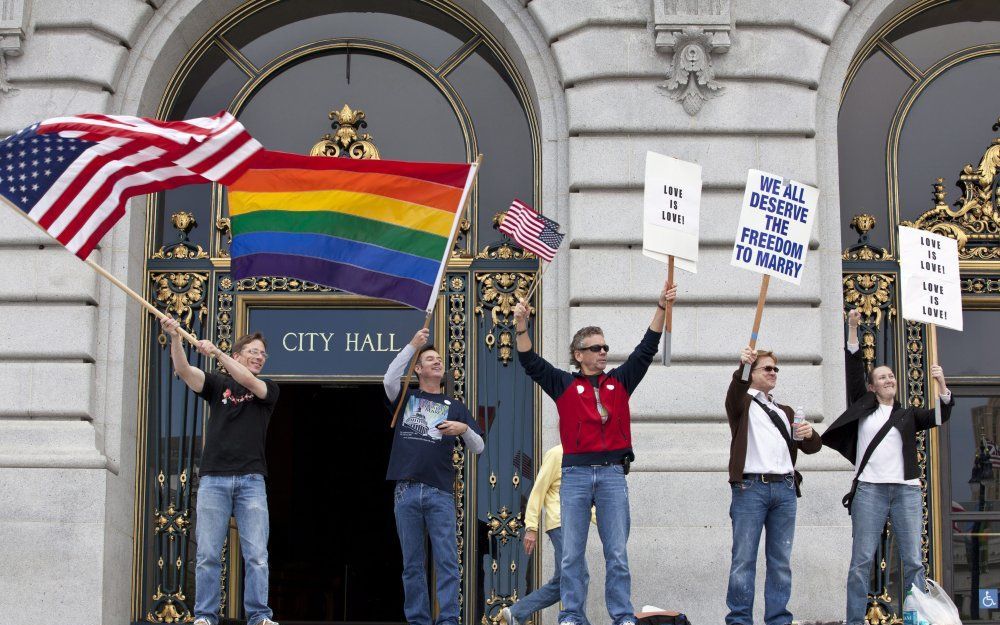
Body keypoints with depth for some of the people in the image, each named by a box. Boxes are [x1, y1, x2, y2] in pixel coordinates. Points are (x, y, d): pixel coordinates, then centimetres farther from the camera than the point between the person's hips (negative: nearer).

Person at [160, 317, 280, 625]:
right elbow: (184, 370, -3)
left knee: (257, 554, -5)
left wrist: (217, 352, -16)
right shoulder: (218, 384, 12)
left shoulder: (268, 390, 14)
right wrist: (175, 337, -21)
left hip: (251, 481, 0)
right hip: (213, 479, 0)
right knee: (208, 554, -3)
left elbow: (248, 382, -8)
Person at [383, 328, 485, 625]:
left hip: (440, 492, 0)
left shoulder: (454, 407, 16)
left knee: (447, 561, -7)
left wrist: (464, 429, -9)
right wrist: (412, 345, -12)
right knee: (412, 564, 4)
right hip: (406, 491, 0)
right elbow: (389, 380, -10)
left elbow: (478, 448, 12)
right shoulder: (405, 397, 14)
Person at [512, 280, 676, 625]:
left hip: (612, 473, 1)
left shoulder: (620, 382, 13)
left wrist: (661, 307, 3)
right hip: (575, 473, -1)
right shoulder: (564, 384, 8)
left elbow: (646, 349, 10)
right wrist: (521, 326, -13)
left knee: (617, 553, 2)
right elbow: (531, 362, 1)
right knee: (572, 553, 2)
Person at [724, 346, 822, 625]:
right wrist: (742, 367, -33)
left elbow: (812, 447, 22)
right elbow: (734, 397, -13)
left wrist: (810, 434, -3)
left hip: (784, 489, 5)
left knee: (781, 560, 4)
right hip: (751, 487, -5)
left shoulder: (785, 412, 27)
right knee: (744, 558, -7)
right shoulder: (743, 403, 12)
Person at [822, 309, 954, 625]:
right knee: (862, 560, -5)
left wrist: (941, 383, -12)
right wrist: (853, 329, 4)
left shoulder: (908, 415, 17)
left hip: (906, 490, 2)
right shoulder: (864, 407, 15)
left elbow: (940, 415, 4)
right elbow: (853, 371, 10)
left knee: (913, 561, -1)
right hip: (869, 489, -1)